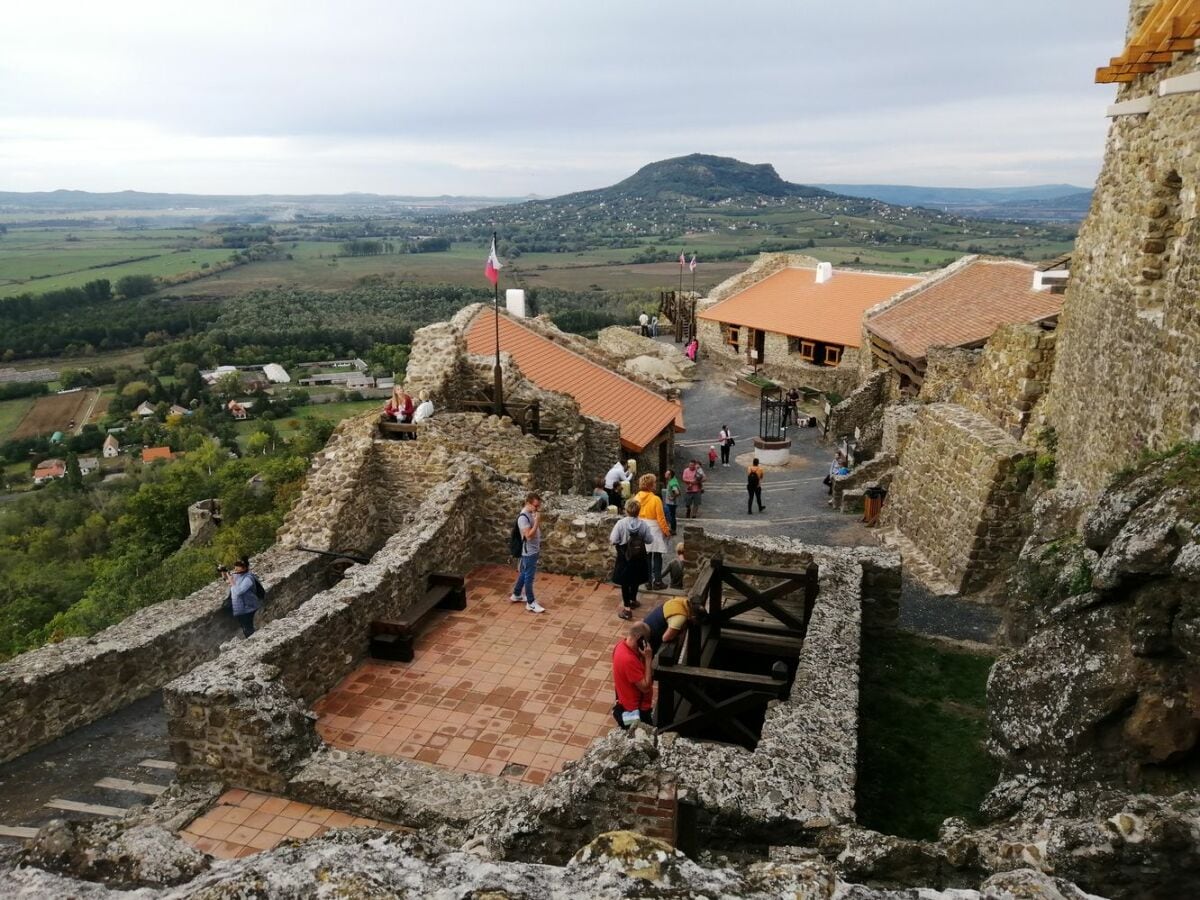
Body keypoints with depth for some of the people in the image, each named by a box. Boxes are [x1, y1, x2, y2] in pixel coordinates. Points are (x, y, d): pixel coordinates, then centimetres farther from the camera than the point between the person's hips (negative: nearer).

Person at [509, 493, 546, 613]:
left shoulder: (531, 514, 5)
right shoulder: (523, 517, -25)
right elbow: (529, 535, -29)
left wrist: (538, 520, 2)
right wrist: (537, 521, -30)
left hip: (534, 549, 10)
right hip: (529, 551, -10)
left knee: (524, 573, 22)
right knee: (529, 577, 1)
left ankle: (516, 595, 37)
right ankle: (531, 603, 11)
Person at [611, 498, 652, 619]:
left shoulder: (621, 523, -19)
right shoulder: (643, 524, -11)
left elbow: (614, 541, -18)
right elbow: (649, 540, -4)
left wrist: (610, 539, 4)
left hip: (625, 557, -3)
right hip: (639, 557, 3)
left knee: (625, 582, 5)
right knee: (635, 579, 23)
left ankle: (627, 608, 4)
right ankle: (633, 600, 43)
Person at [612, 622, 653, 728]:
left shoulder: (623, 643, -6)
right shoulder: (628, 660, -32)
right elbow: (645, 687, -25)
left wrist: (644, 657, -10)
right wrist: (648, 659, -25)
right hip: (636, 710, -9)